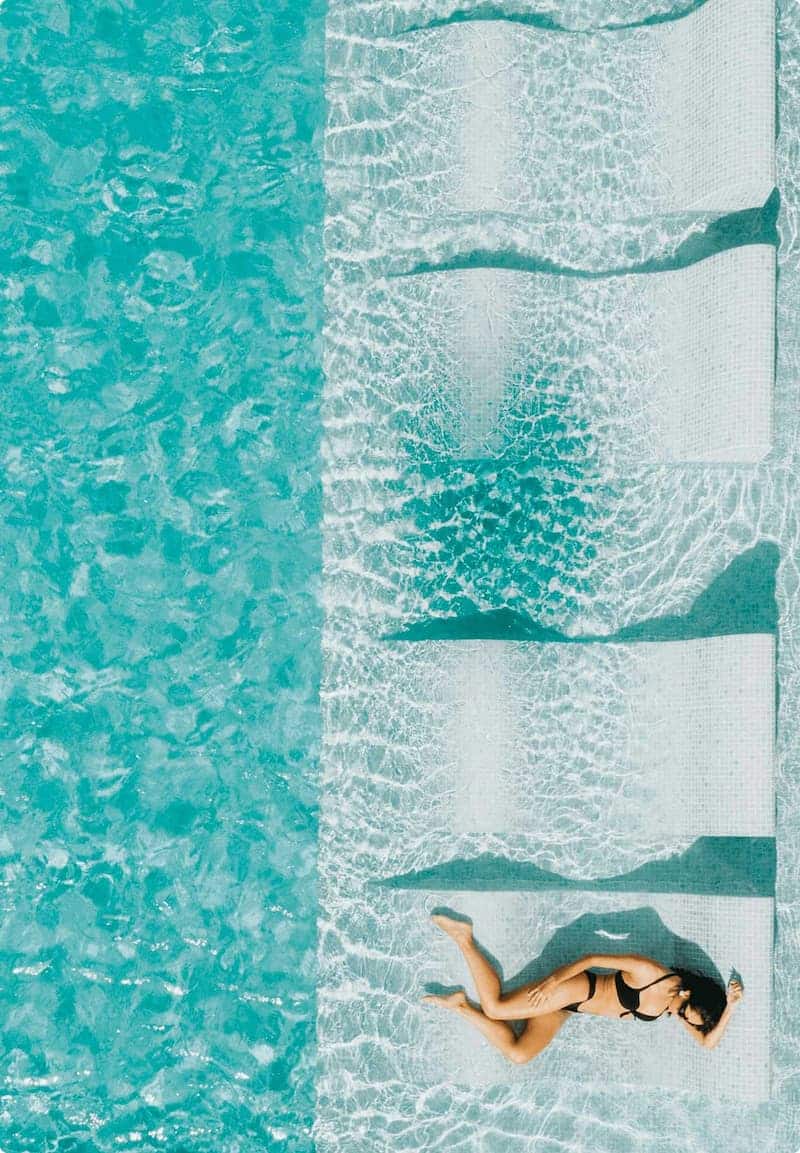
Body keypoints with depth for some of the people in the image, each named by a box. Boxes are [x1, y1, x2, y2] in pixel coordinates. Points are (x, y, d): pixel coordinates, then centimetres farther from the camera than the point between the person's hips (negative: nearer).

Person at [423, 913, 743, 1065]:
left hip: (564, 1011, 7)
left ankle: (463, 1006, 2)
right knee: (495, 1007, -15)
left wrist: (729, 1007, -9)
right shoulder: (650, 973, -21)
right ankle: (464, 938, 0)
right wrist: (554, 979, -25)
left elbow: (708, 1042, 4)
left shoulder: (672, 1011, 2)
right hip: (578, 989, -7)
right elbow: (594, 958, -18)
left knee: (518, 1054, -8)